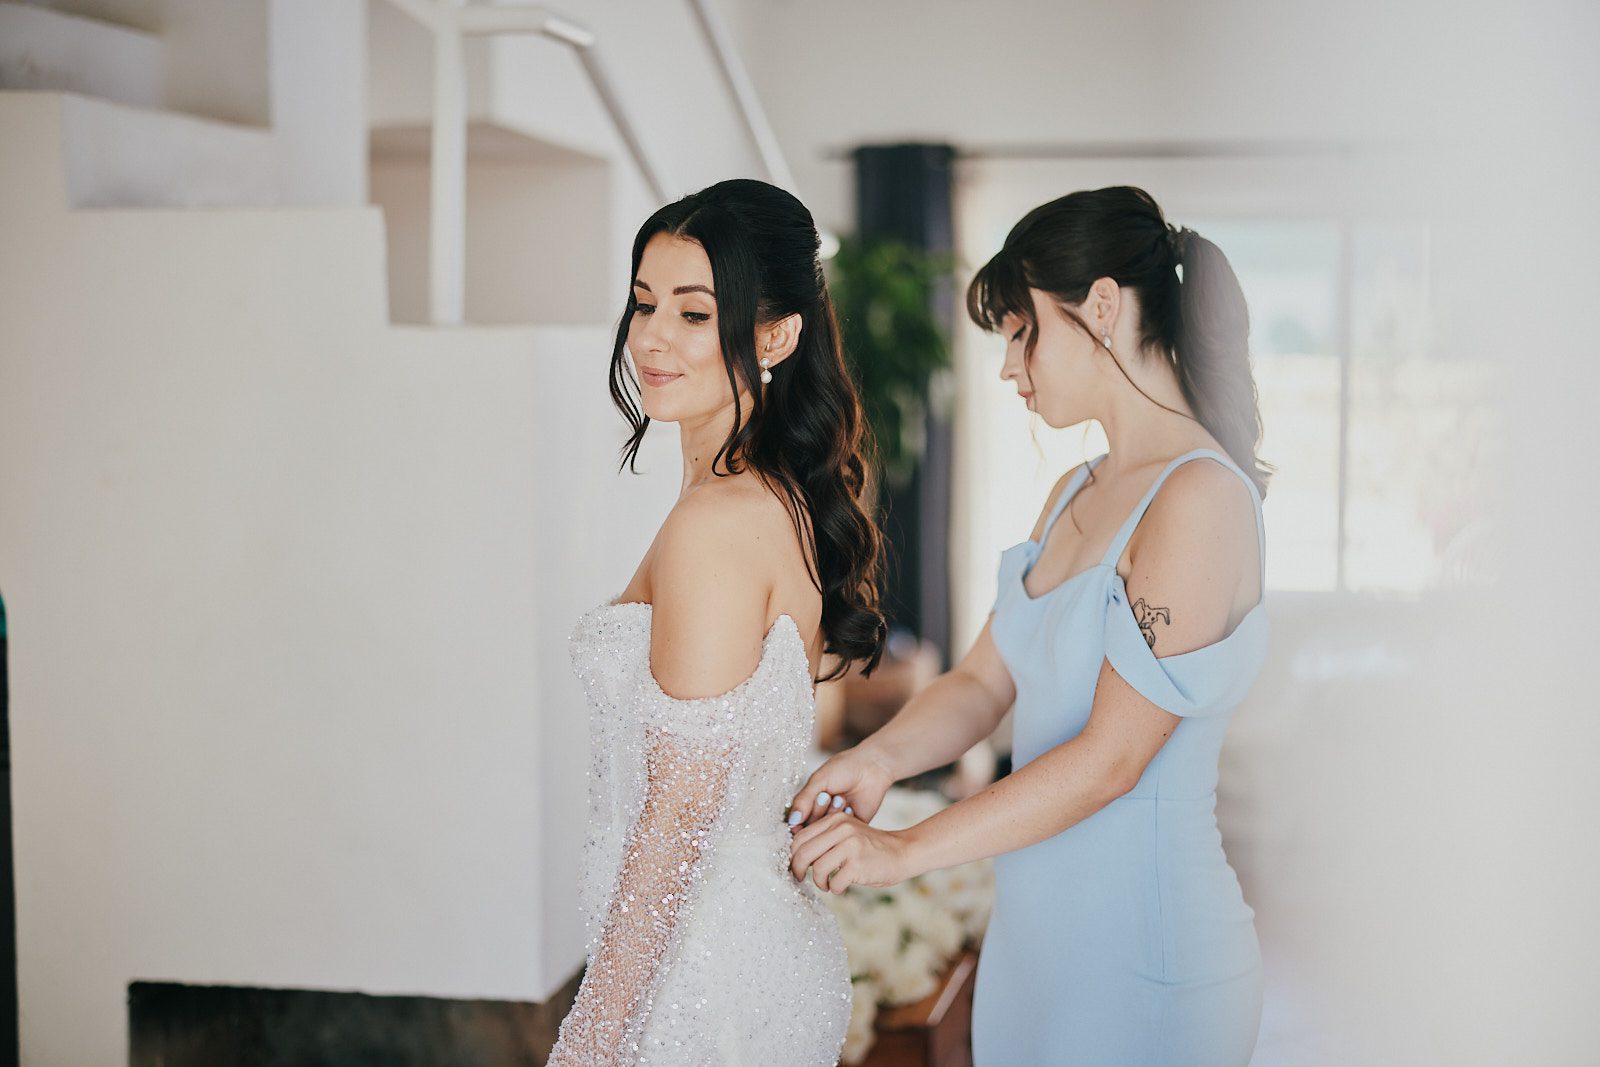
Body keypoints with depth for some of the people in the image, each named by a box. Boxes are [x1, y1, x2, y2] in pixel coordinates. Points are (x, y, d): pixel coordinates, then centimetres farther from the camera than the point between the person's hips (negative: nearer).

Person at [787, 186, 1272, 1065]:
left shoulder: (1200, 498, -18)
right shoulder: (1074, 494, 11)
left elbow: (1109, 756, -20)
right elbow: (986, 679, 9)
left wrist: (904, 851, -17)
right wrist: (880, 757, -11)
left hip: (1141, 951, -8)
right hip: (1034, 928, 8)